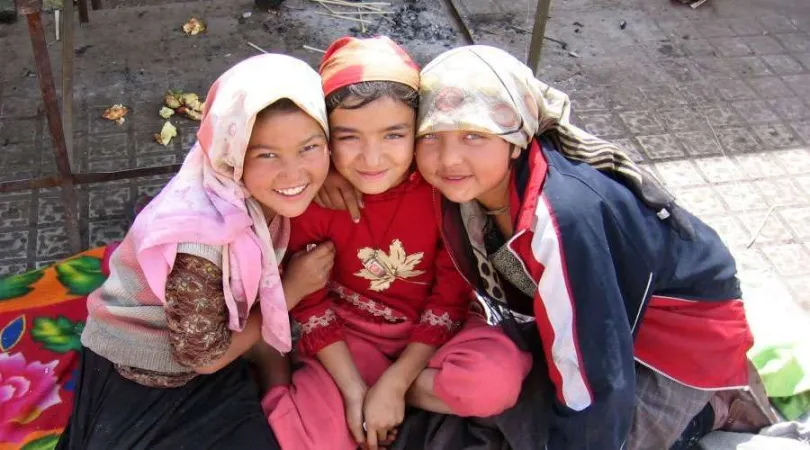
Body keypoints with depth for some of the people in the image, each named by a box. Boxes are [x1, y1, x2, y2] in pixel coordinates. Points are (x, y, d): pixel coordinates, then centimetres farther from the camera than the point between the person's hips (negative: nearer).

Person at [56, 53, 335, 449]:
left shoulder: (262, 195, -16)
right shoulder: (198, 239, -34)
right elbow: (204, 356, -20)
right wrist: (292, 290, -17)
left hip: (208, 344, 5)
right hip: (138, 379, -5)